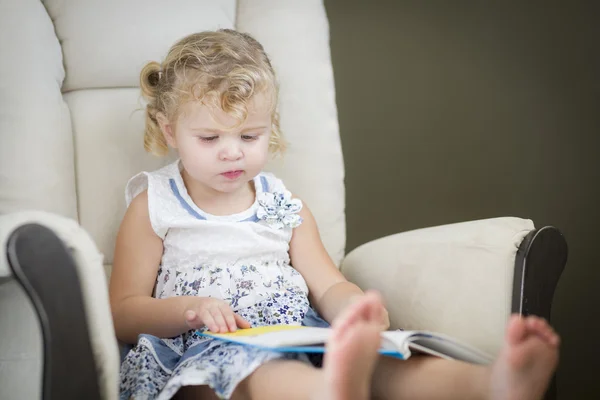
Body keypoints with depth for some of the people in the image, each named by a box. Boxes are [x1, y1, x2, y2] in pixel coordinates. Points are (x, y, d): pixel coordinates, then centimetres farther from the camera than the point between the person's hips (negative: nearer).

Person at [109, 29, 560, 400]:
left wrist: (354, 307, -13)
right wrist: (192, 309, -15)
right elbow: (123, 314, 6)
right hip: (204, 350, -4)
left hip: (300, 342, 5)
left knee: (377, 356, -28)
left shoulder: (286, 207, 19)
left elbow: (328, 288, 13)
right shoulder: (154, 207, 9)